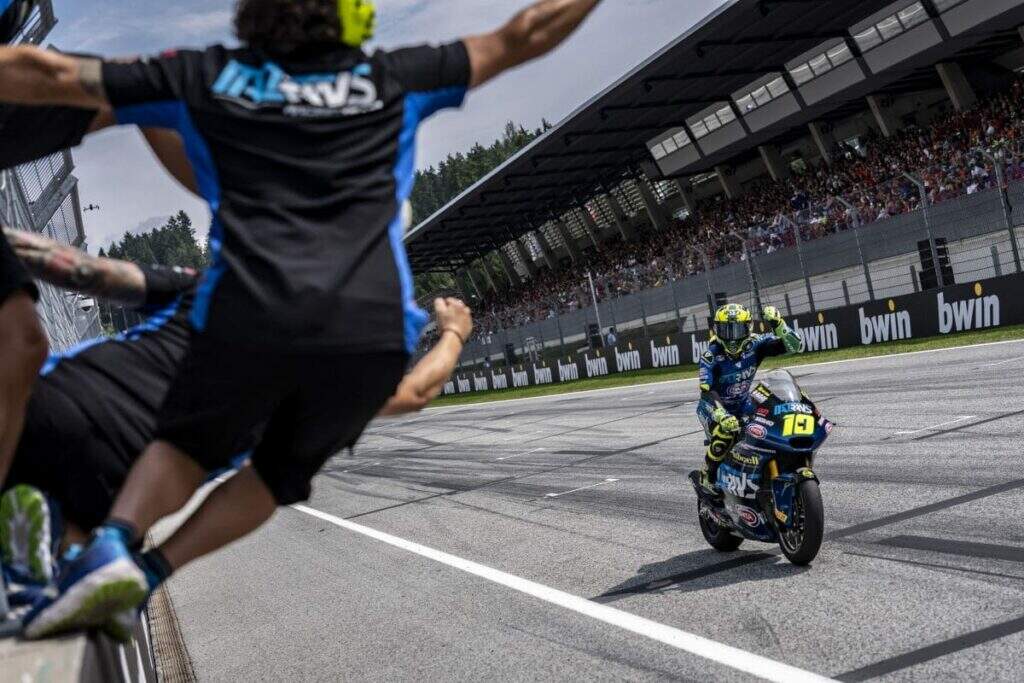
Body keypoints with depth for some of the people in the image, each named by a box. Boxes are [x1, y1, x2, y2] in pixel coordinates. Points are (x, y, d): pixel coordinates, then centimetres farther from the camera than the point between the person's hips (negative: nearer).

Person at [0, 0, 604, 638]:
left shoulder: (208, 76, 15)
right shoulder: (390, 80, 17)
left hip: (247, 316, 0)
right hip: (374, 330, 1)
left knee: (187, 444, 25)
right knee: (283, 469, 23)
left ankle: (112, 544, -2)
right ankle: (150, 570, 6)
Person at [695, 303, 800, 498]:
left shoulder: (755, 344, -15)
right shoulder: (710, 356, -25)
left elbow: (793, 345, -20)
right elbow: (707, 391, -34)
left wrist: (777, 324, -37)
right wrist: (723, 416, -49)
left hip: (743, 405, 5)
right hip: (714, 407, -5)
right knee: (724, 435, -35)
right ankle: (708, 477, -13)